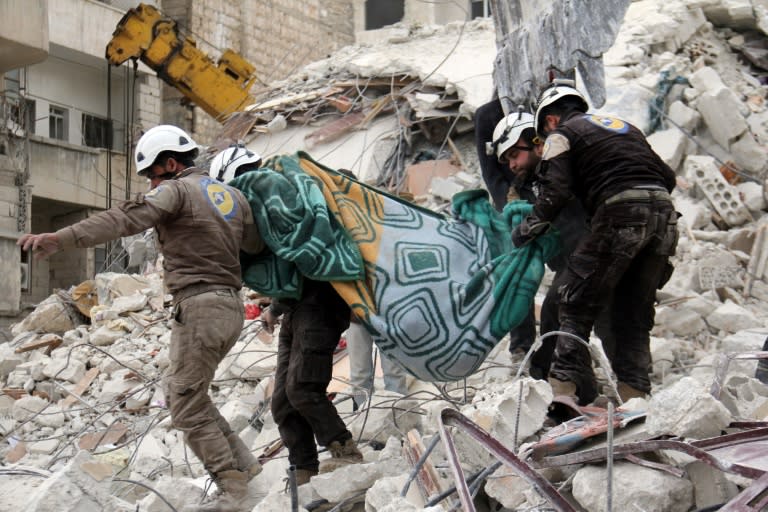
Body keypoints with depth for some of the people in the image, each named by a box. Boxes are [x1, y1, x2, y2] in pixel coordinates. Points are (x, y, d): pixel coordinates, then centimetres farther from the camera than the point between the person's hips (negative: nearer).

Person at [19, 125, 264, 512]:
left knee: (187, 408, 1)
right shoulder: (233, 195, 18)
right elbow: (256, 245, 17)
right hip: (230, 307, 9)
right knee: (180, 392, 21)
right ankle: (240, 461, 19)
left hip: (200, 307, -9)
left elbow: (126, 218, -22)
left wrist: (60, 239, -34)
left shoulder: (176, 190, -6)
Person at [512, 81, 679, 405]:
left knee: (576, 304, 2)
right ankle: (634, 390, 10)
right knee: (636, 312, 15)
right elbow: (667, 176, 26)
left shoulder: (563, 133, 12)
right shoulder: (626, 128, 31)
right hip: (665, 213, 6)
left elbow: (555, 192, -2)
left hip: (620, 213, -6)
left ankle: (565, 386, -6)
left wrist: (527, 230, 9)